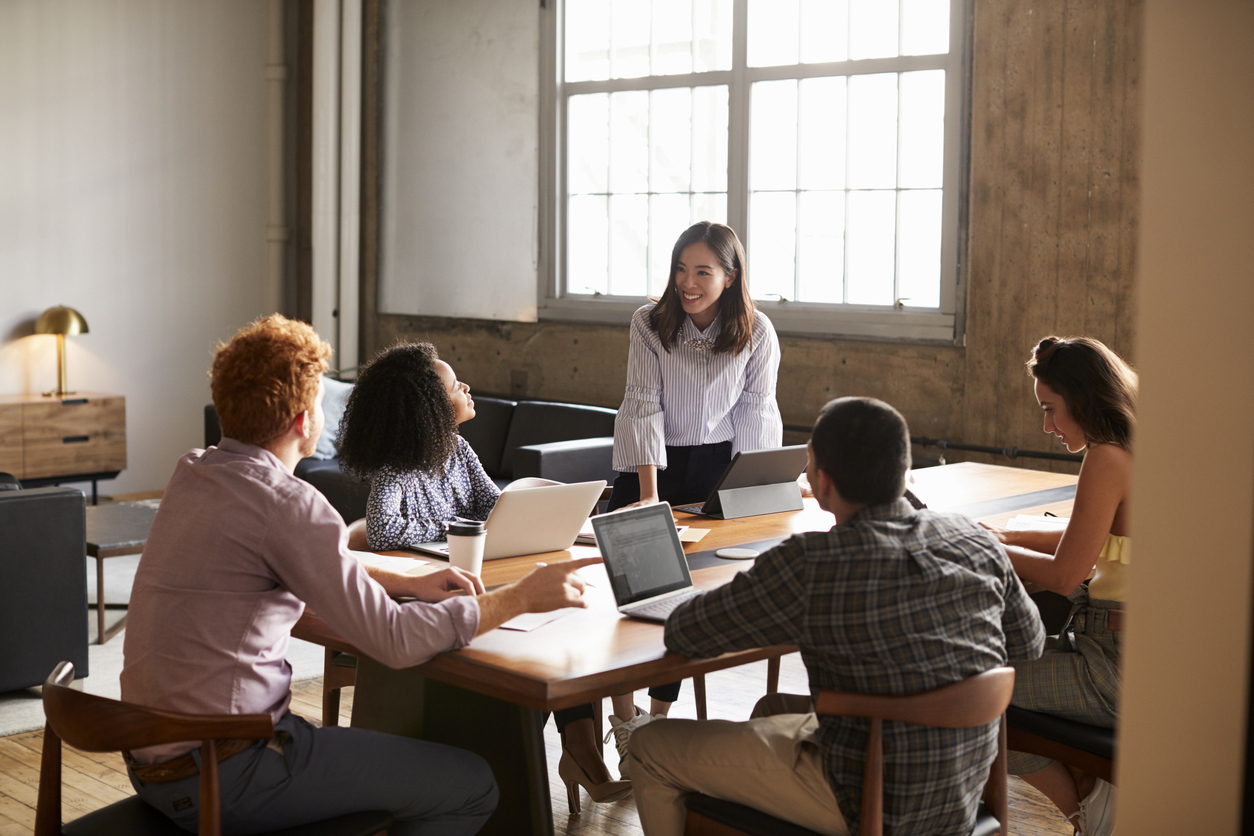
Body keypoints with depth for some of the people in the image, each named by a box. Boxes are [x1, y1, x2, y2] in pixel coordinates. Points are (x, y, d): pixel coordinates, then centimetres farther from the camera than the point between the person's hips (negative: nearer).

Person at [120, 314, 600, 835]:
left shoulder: (193, 475, 8)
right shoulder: (285, 503, -19)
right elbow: (395, 641, -19)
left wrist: (409, 584, 16)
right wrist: (521, 598, -8)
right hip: (223, 778, -9)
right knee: (470, 786, -1)